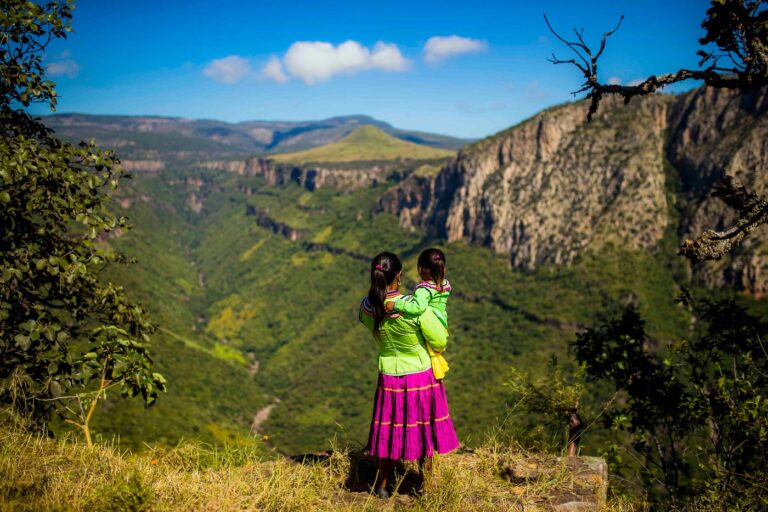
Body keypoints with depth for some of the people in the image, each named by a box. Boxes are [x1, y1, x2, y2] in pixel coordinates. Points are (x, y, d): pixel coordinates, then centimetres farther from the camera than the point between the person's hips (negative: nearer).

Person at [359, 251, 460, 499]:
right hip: (421, 375, -3)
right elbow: (440, 342, -16)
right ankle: (427, 482, 34)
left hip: (389, 377, 3)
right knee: (424, 429, 17)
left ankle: (382, 485, 32)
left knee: (391, 429, 20)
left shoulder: (368, 307, -14)